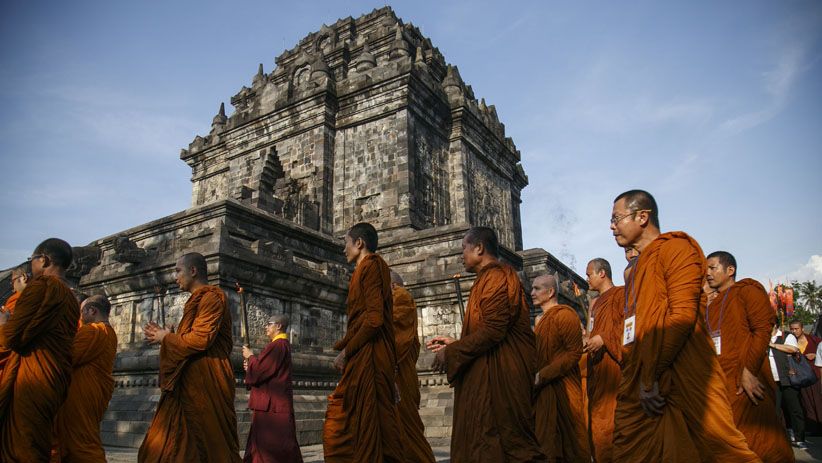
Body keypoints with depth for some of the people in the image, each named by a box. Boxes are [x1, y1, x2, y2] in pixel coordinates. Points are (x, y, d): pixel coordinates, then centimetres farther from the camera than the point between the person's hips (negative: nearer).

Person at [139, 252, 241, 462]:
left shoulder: (212, 297, -9)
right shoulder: (198, 300, 21)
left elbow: (200, 339, -20)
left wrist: (166, 338, -5)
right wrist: (165, 335, 10)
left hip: (204, 384, -10)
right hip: (189, 384, 10)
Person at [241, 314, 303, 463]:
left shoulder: (278, 345, -18)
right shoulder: (283, 344, 16)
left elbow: (261, 370, -22)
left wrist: (250, 356, -5)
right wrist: (251, 366, 9)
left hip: (273, 404, -11)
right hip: (274, 402, 11)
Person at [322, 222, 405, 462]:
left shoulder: (371, 266, -7)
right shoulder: (365, 269, 20)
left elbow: (374, 318, -18)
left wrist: (346, 351, -11)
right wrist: (346, 349, 10)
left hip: (368, 359, -10)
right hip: (362, 359, 10)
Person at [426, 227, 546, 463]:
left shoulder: (496, 277, -12)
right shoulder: (489, 278, 19)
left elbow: (491, 331, -22)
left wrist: (450, 352, -12)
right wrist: (454, 344, 15)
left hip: (499, 379, -10)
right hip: (488, 376, 10)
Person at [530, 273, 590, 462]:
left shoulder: (564, 314, -10)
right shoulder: (542, 319, 15)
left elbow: (574, 352, -17)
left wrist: (542, 376, -19)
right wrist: (534, 376, 4)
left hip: (563, 389, -8)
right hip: (544, 390, 8)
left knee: (568, 443, 1)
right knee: (548, 443, 11)